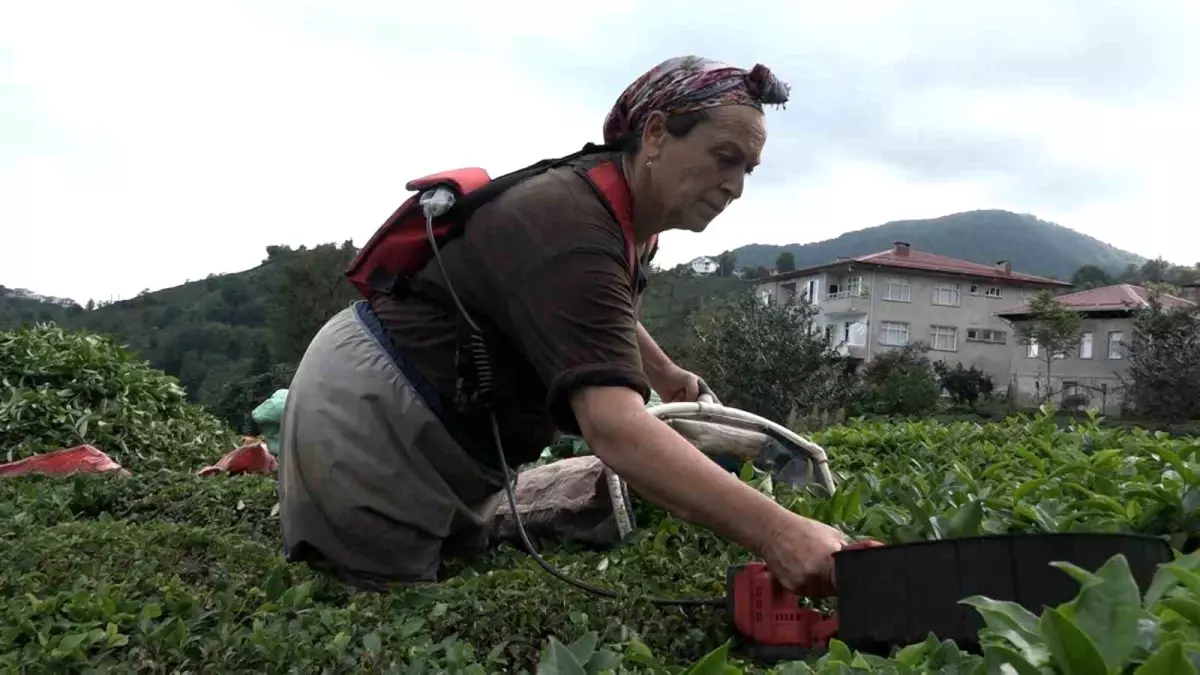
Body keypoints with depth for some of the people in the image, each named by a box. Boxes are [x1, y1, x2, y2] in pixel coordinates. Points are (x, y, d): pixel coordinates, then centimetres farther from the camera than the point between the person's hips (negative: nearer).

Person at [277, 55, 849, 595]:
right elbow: (613, 426, -42)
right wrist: (775, 532, -47)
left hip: (440, 430, 9)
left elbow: (602, 317, 25)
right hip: (367, 413, -9)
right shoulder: (572, 227, -30)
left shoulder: (627, 213, 2)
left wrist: (663, 373, 36)